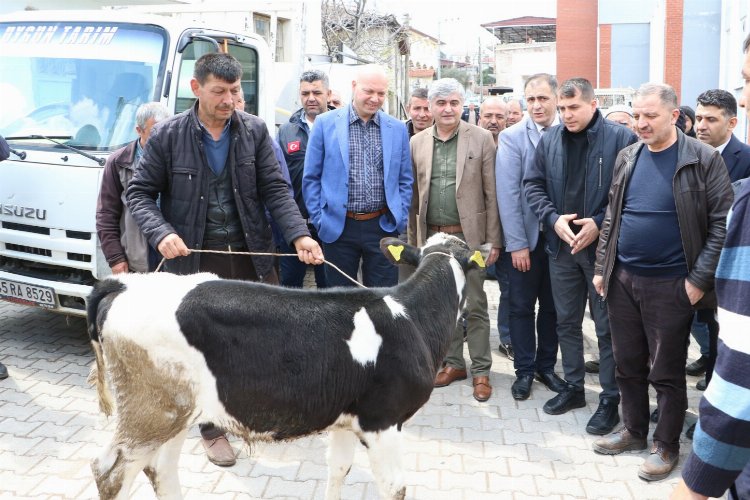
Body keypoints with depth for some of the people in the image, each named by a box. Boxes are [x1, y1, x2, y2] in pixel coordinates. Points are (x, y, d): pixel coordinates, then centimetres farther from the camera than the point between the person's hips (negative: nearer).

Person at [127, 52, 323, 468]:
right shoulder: (168, 135, -6)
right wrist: (162, 234, -20)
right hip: (195, 258, -2)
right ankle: (212, 429, 25)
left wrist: (300, 235, -16)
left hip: (251, 252, 2)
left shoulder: (255, 130, 0)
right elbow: (139, 192, -2)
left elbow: (275, 189, -1)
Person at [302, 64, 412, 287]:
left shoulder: (397, 129, 6)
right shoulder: (325, 123, -1)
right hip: (339, 227, -1)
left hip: (383, 227, 2)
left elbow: (404, 180, 11)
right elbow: (311, 177, 2)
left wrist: (400, 219, 3)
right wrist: (319, 219, -3)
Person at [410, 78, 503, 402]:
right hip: (432, 237, 3)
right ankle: (453, 363, 26)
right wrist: (413, 240, 5)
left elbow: (492, 194, -3)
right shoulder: (417, 143, 6)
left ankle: (481, 371, 14)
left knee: (475, 305, 3)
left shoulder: (481, 139, -3)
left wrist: (493, 241, -7)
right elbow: (413, 195, 8)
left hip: (469, 236, -3)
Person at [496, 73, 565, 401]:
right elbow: (508, 194, -9)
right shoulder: (512, 138, -5)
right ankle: (524, 370, 22)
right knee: (522, 307, 8)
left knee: (552, 307, 13)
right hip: (524, 238, -1)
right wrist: (517, 244, -12)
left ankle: (546, 366, 28)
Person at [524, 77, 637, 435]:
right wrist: (553, 218, -8)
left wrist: (600, 224, -16)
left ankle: (610, 398, 16)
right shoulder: (549, 140, 5)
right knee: (566, 321, 15)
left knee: (607, 326, 3)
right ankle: (573, 387, 31)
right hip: (561, 245, 5)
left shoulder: (620, 138, -8)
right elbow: (532, 184, 7)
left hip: (603, 245, -4)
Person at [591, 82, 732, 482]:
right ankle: (634, 430, 32)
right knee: (627, 364, 15)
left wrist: (699, 280, -13)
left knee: (666, 371, 6)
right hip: (622, 280, 5)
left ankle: (666, 445, 22)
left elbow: (722, 222, -10)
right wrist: (602, 267, 10)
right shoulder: (627, 158, 6)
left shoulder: (703, 159, -9)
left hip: (671, 284, -5)